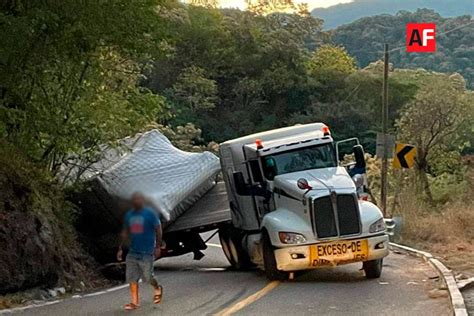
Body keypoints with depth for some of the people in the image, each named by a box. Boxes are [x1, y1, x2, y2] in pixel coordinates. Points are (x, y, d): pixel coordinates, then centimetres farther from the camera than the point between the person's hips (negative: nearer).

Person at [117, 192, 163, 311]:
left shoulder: (150, 214, -7)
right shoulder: (129, 215, 8)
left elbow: (158, 230, -5)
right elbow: (125, 233, 15)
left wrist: (157, 247, -9)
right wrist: (120, 248, 12)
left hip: (147, 253, -5)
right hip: (133, 252, 5)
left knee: (147, 277, 0)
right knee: (132, 278, -1)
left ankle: (157, 289, 30)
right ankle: (135, 302, 6)